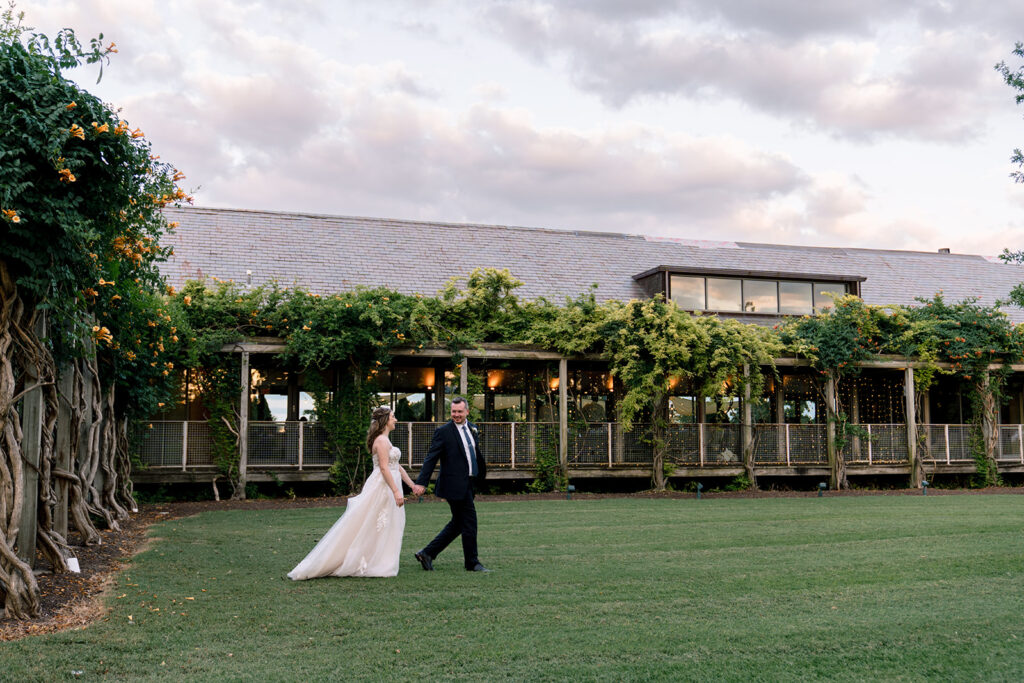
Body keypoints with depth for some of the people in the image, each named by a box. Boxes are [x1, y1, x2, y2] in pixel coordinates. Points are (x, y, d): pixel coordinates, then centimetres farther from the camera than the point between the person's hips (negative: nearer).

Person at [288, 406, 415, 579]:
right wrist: (396, 492, -25)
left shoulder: (385, 440, 17)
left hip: (389, 488, 10)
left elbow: (397, 466, 20)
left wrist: (412, 485, 19)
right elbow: (384, 468, -21)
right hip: (381, 487, -10)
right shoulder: (381, 440, -14)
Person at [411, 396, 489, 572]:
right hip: (455, 485, -8)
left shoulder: (471, 428, 12)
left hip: (467, 484, 8)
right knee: (469, 523, -2)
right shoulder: (443, 431, -10)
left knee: (458, 523, 13)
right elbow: (431, 458, -14)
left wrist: (482, 472, 32)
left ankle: (427, 553, 20)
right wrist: (421, 482, -22)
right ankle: (472, 563, 12)